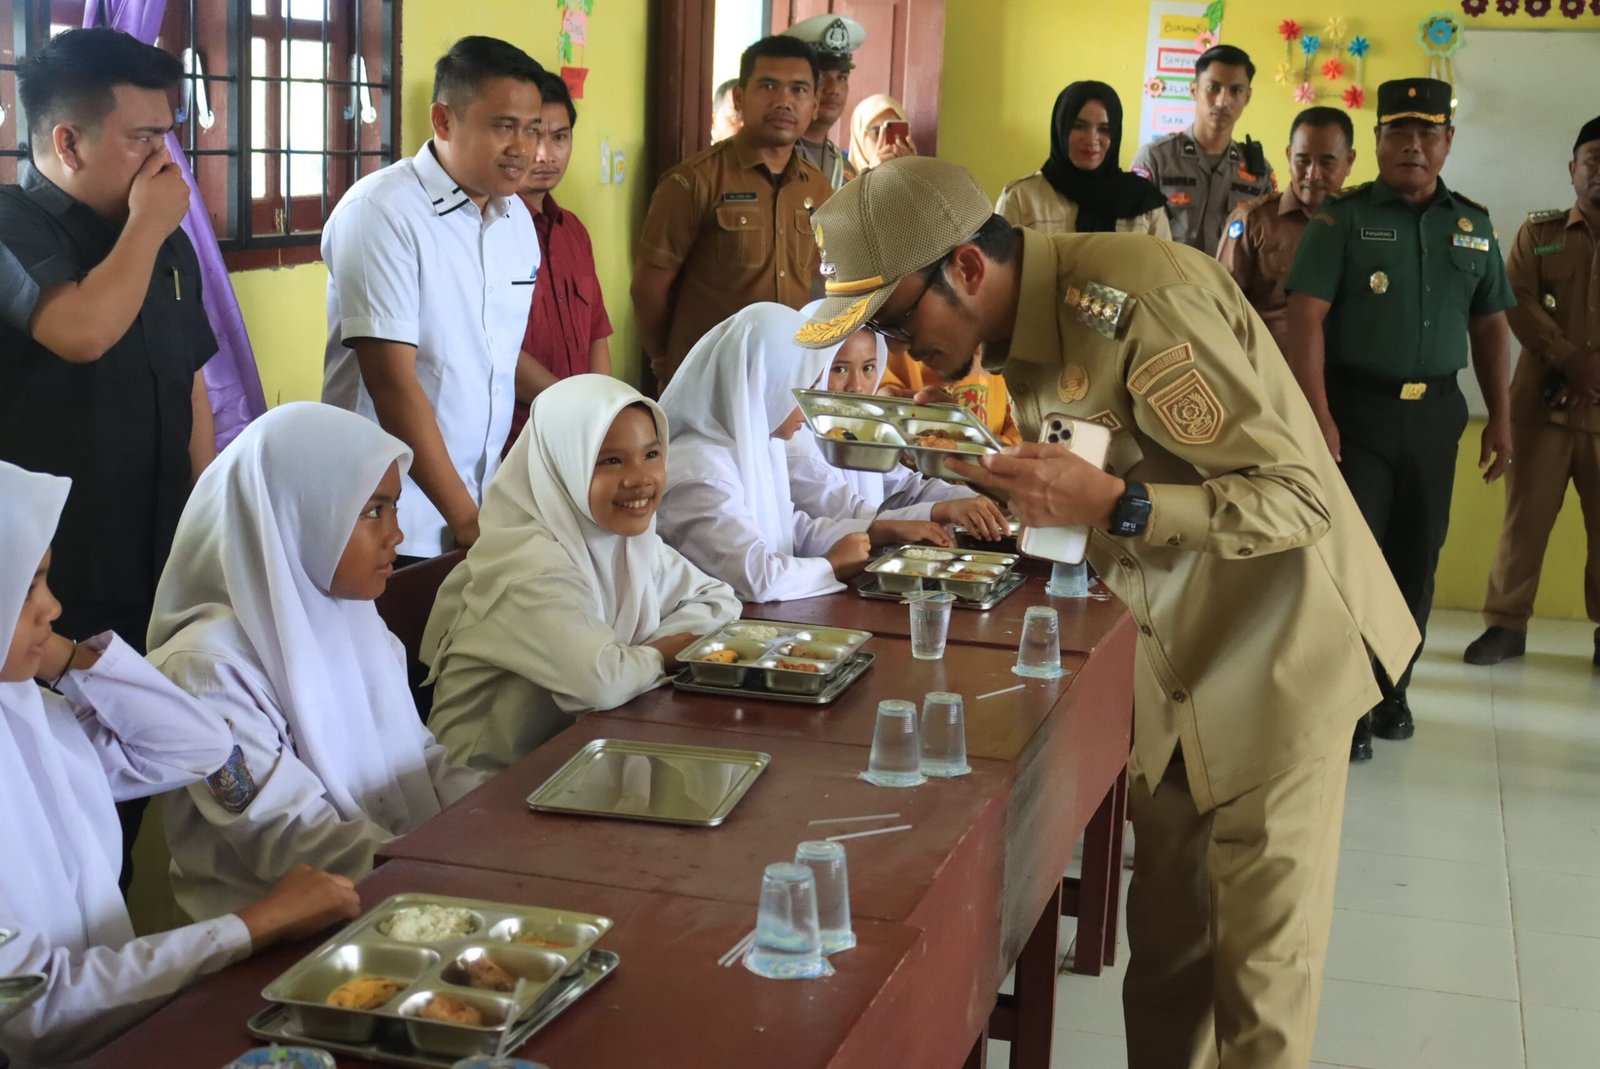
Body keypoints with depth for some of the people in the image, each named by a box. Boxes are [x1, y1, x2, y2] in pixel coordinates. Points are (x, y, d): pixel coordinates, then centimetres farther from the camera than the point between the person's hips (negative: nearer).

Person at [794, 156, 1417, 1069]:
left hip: (1275, 645, -7)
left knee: (1261, 954, 0)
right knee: (1165, 925, 10)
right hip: (1169, 651, 7)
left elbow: (1299, 497, -25)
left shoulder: (1140, 300, -26)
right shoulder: (1018, 331, 1)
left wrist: (1114, 505, -36)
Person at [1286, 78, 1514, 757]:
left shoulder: (1474, 225, 10)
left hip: (1435, 414, 4)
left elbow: (1490, 327, 15)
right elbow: (1305, 319, -11)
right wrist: (1317, 415, -20)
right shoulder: (1342, 218, -4)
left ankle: (1391, 691, 23)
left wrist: (1500, 418, 9)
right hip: (1357, 408, -4)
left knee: (1415, 560, 9)